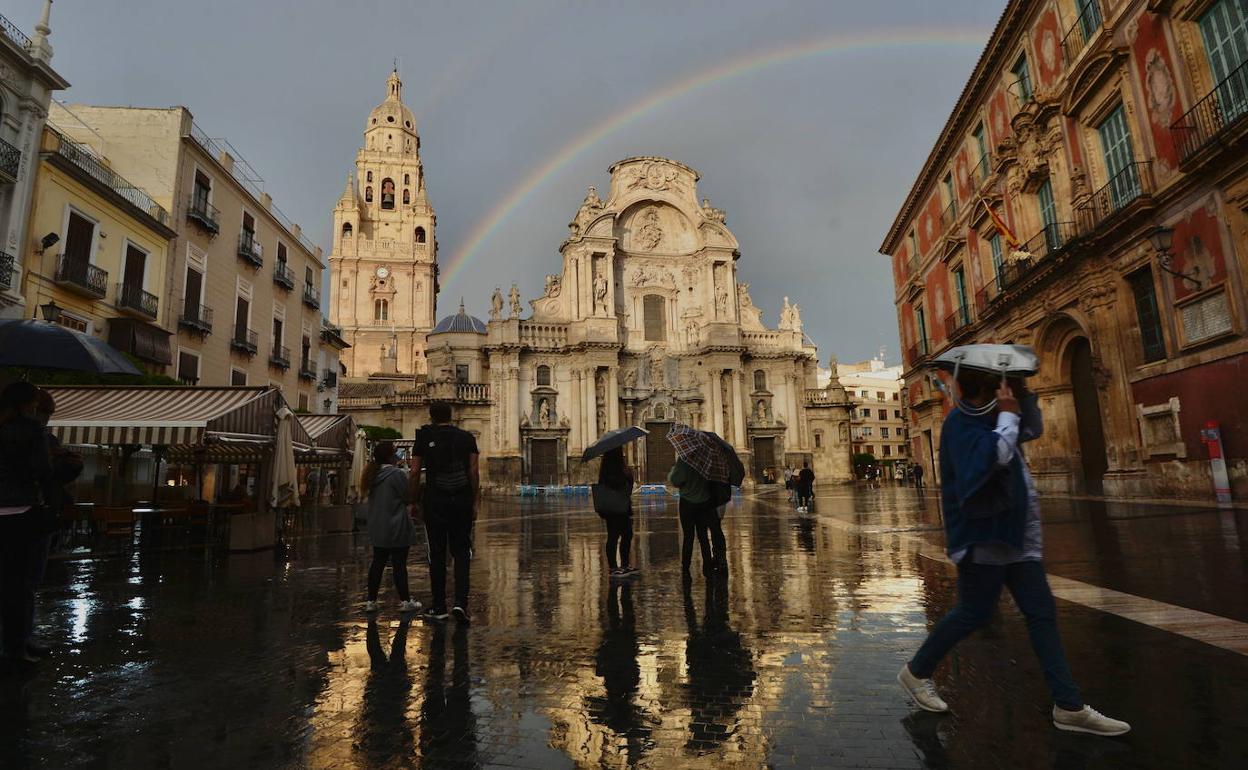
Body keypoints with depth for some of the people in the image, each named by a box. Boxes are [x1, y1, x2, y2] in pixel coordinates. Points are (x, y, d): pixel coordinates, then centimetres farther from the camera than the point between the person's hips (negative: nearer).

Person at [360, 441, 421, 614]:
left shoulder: (372, 475, 7)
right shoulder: (397, 474, -17)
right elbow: (408, 498, -13)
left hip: (377, 528, 7)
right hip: (396, 528, -7)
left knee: (377, 563, 13)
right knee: (399, 564, -1)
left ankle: (371, 601, 17)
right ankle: (405, 601, 7)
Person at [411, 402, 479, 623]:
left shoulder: (424, 438, 2)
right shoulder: (467, 438, 5)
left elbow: (415, 474, 0)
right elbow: (474, 472, 1)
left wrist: (414, 501, 9)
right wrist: (474, 502, 8)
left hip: (434, 501, -1)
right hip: (462, 501, 1)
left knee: (437, 554, 9)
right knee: (461, 553, 9)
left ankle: (438, 607, 17)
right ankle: (460, 602, -5)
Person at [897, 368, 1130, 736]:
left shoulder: (987, 415, 11)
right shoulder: (961, 423, -16)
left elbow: (1033, 430, 25)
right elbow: (996, 454, -31)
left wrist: (1024, 393, 9)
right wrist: (1008, 414, -18)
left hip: (1014, 533, 9)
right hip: (984, 535, -9)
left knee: (1042, 612, 9)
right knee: (973, 614, -1)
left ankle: (1069, 707, 16)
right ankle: (917, 671, 16)